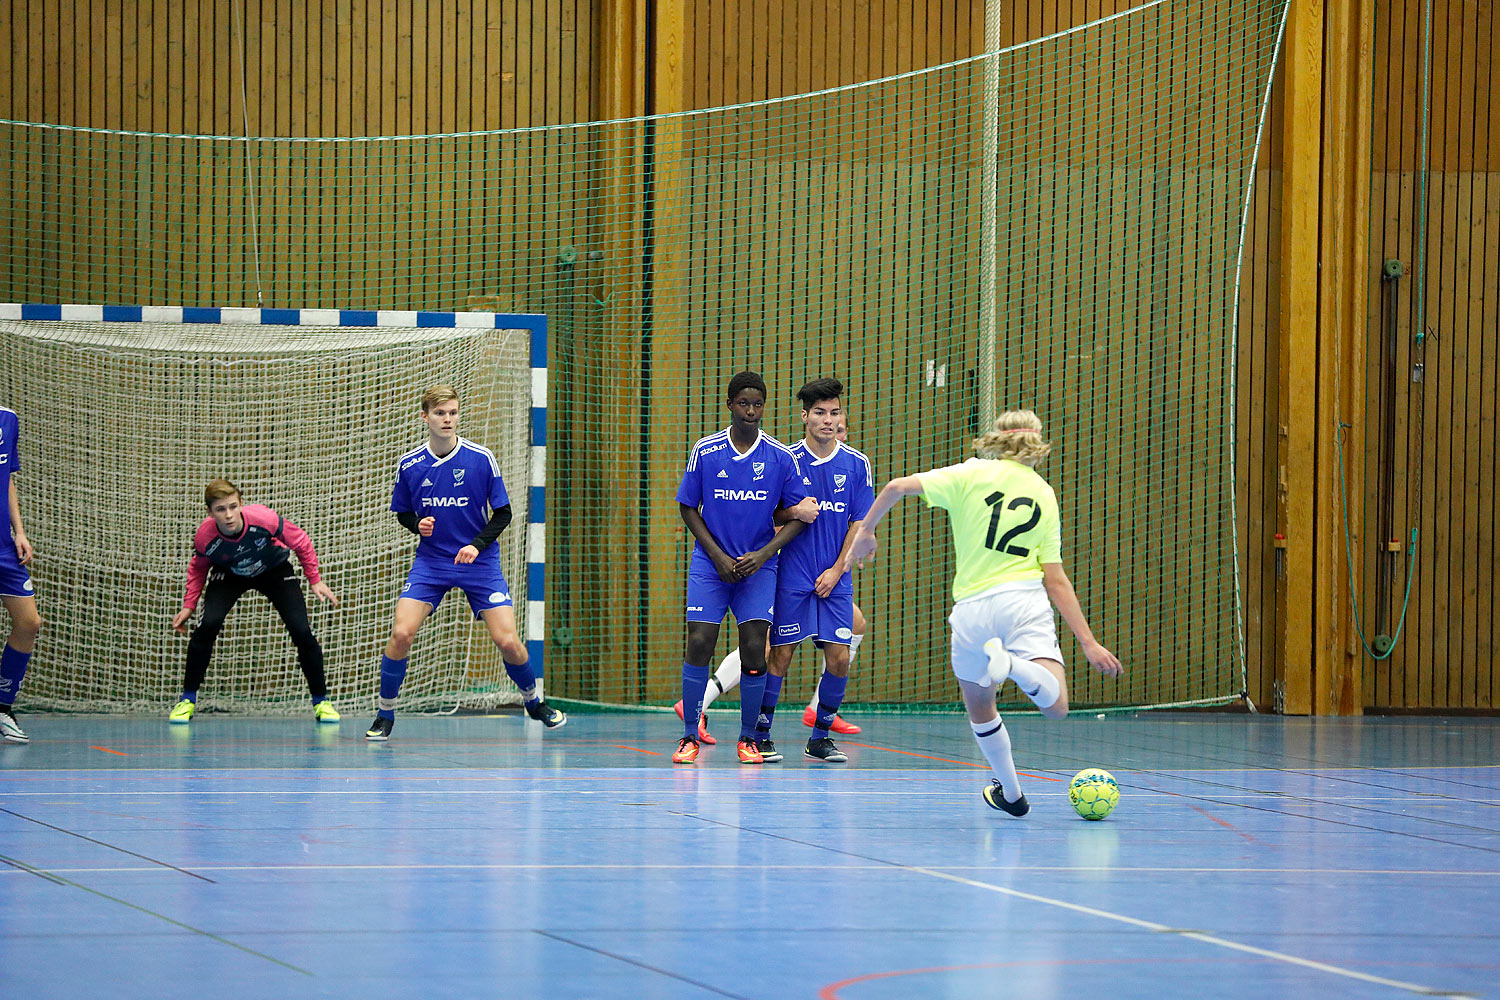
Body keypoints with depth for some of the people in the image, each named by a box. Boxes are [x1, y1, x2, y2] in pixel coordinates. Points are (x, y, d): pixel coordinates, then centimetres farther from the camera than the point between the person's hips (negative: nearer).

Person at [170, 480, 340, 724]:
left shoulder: (264, 519, -37)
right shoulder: (204, 537, -31)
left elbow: (301, 543, -16)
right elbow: (198, 569, -5)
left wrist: (315, 580, -11)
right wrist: (188, 606, -9)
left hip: (274, 569, 0)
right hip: (228, 575, 0)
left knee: (302, 631, -14)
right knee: (208, 624, -24)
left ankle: (320, 701, 7)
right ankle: (188, 699, -8)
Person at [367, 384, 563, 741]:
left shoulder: (481, 458, -9)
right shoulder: (409, 464, -3)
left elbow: (503, 513, -2)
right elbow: (403, 513, 11)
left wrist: (477, 544, -16)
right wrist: (417, 525, -11)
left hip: (479, 561, -1)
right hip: (431, 561, 1)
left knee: (507, 641, -8)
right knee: (401, 633, -17)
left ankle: (534, 702, 21)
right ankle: (385, 715, 1)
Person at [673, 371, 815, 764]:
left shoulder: (782, 457, -3)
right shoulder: (704, 451, -3)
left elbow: (799, 516, 2)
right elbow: (688, 508, 4)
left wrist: (763, 554, -10)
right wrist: (718, 556, -6)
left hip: (758, 567, 0)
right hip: (711, 564, 0)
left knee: (754, 649, -8)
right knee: (699, 643, -10)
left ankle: (748, 738, 5)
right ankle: (690, 736, 1)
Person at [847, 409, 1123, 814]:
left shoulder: (971, 475, 4)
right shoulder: (1045, 495, 10)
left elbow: (897, 487, -5)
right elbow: (1056, 581, 7)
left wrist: (866, 530, 10)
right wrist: (1088, 643, 10)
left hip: (973, 607, 0)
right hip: (1025, 601, 0)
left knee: (979, 708, 22)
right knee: (1055, 706, -13)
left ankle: (1010, 792, 24)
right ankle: (1013, 665, -40)